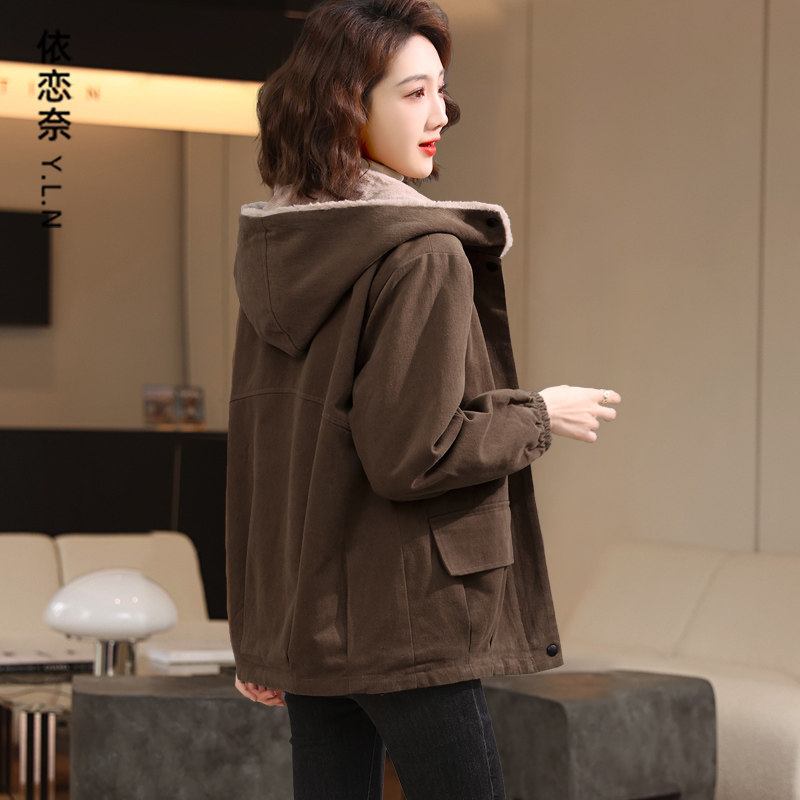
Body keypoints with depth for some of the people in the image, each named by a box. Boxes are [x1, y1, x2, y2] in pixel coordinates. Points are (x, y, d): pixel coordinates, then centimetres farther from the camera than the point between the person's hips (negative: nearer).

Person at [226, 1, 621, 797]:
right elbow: (408, 456, -21)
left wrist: (257, 631, 18)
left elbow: (250, 457, 12)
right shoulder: (421, 259, -16)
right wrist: (538, 415, -4)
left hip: (303, 622, 8)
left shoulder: (275, 258, 8)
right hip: (403, 620, -7)